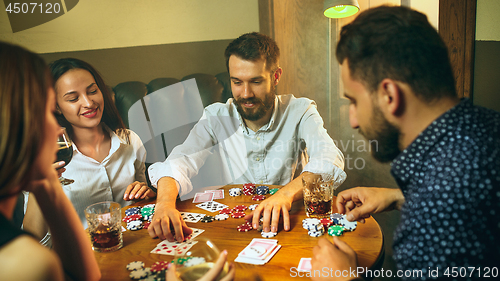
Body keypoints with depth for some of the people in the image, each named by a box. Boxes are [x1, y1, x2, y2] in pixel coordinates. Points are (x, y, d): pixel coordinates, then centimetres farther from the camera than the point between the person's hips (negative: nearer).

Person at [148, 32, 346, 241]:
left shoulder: (299, 111, -6)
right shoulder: (216, 117, -2)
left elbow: (329, 159, -22)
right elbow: (177, 164, -14)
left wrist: (286, 193, -40)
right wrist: (165, 204, -36)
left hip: (287, 220, -1)